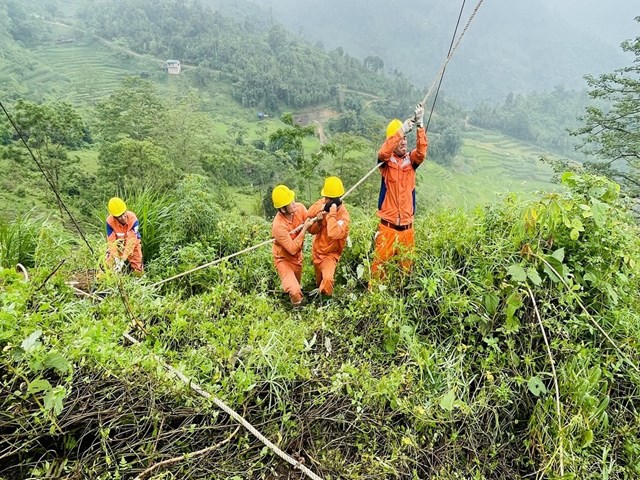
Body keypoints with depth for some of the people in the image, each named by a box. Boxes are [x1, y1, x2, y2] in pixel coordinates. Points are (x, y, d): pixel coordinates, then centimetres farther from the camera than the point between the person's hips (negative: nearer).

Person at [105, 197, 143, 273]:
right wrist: (116, 259, -33)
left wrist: (123, 260, -35)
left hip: (133, 245, -1)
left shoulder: (133, 219, -31)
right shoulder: (110, 221, -26)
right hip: (118, 245, 1)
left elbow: (131, 241, -31)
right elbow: (111, 242, -24)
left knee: (138, 271, 1)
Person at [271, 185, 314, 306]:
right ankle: (297, 306, 14)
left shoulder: (300, 208, -18)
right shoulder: (278, 225, -34)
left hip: (298, 256, 6)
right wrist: (304, 229, -32)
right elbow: (292, 249, -30)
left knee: (297, 283, 27)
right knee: (295, 292, -19)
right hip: (284, 259, -6)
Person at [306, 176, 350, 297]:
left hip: (330, 254, -5)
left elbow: (333, 234, -44)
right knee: (319, 281, 23)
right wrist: (318, 221, -28)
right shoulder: (322, 203, -12)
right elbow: (311, 230, -8)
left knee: (327, 279, -29)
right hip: (317, 250, 5)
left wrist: (332, 212, -38)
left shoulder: (343, 216, -26)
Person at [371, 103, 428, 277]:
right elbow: (382, 153, -24)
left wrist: (420, 125, -27)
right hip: (387, 227, -3)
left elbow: (422, 152, -15)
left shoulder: (411, 160, 6)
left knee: (407, 265, 12)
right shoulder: (386, 161, -1)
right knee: (380, 264, -2)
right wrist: (401, 130, -31)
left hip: (407, 227, 3)